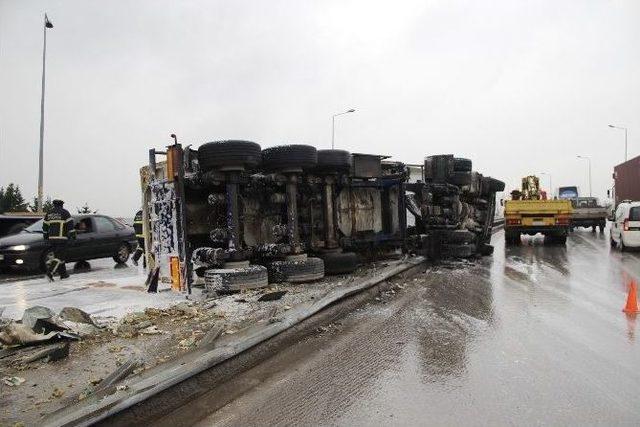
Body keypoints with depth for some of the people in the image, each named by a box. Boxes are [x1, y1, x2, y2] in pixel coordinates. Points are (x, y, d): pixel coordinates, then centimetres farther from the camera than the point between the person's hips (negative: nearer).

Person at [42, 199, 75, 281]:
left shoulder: (49, 213, 14)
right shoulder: (64, 212, -2)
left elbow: (45, 225, 20)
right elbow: (70, 224, -9)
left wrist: (45, 235, 31)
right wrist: (73, 234, -5)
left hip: (52, 238, 6)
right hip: (61, 238, -6)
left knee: (58, 255, 14)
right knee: (59, 257, -6)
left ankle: (63, 274, 11)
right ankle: (50, 272, -20)